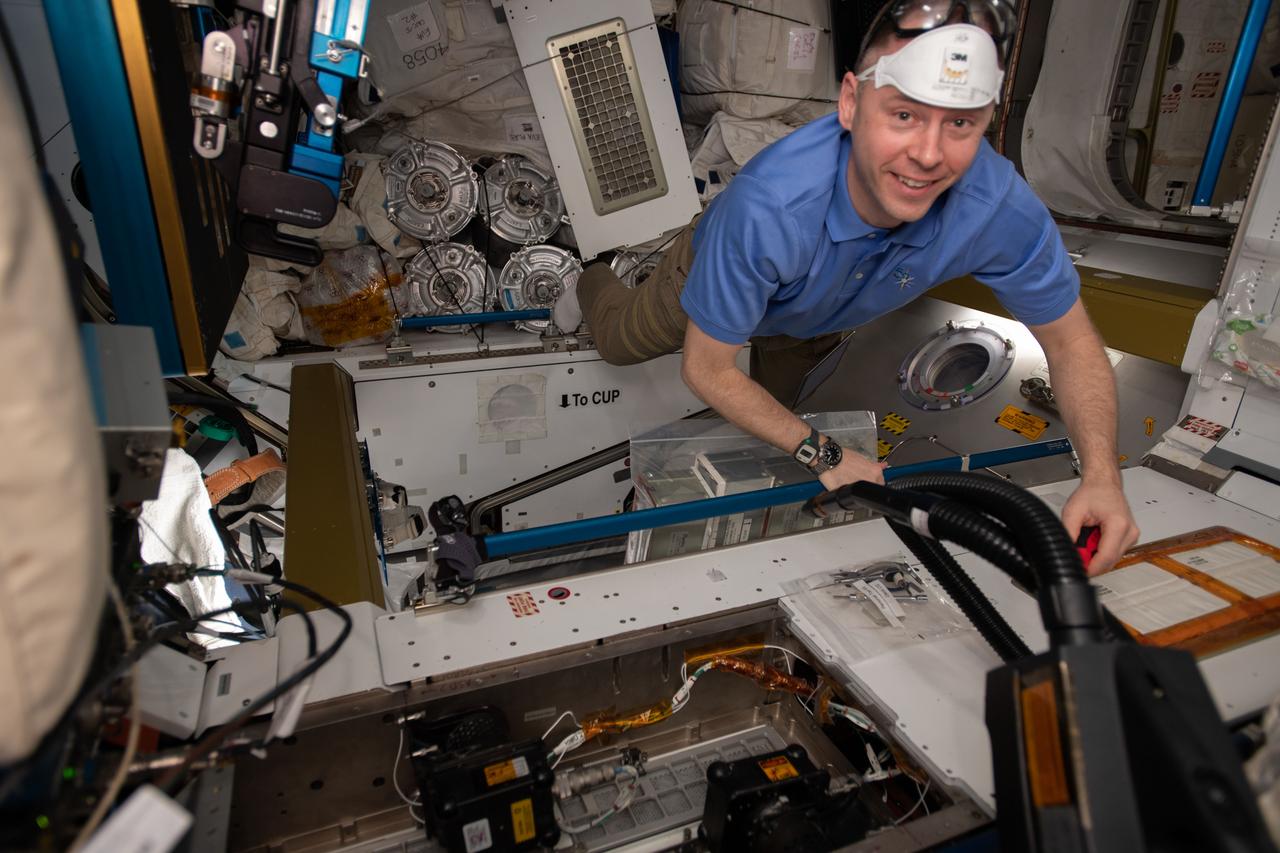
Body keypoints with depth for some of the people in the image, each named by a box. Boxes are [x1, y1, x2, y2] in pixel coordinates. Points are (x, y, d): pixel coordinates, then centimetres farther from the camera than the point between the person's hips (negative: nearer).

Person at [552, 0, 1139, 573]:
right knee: (619, 342, 26)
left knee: (777, 398, 32)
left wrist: (1101, 474, -37)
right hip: (714, 274, -2)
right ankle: (591, 284, 59)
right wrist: (821, 453, -32)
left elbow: (1070, 340, -22)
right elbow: (706, 369, -36)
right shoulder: (769, 205, -50)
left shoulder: (1002, 208, -40)